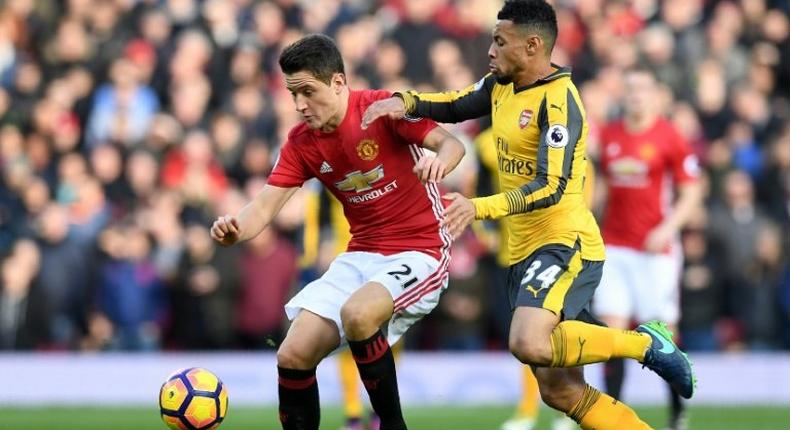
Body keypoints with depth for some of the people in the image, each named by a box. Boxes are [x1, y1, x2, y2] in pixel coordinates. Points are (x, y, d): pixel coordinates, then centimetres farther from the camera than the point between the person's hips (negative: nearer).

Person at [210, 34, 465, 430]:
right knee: (293, 356, -9)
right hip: (361, 257, 6)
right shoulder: (301, 142, 3)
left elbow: (450, 143, -21)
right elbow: (265, 205, -3)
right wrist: (235, 229, -25)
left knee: (357, 313, -35)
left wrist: (439, 160, -45)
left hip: (419, 252, -6)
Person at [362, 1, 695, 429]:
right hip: (524, 249, 9)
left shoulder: (558, 101, -17)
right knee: (560, 391, 4)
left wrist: (479, 208, -36)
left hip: (565, 246, -9)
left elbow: (551, 186, -25)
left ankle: (644, 342, -11)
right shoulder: (502, 86, 8)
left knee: (528, 344, -33)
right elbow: (455, 106, 25)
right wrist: (405, 102, 5)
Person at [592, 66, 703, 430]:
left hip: (656, 249, -4)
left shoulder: (669, 138, -5)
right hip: (613, 247, 4)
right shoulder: (609, 135, 8)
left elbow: (691, 193, -4)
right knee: (613, 329, -5)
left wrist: (667, 229, -16)